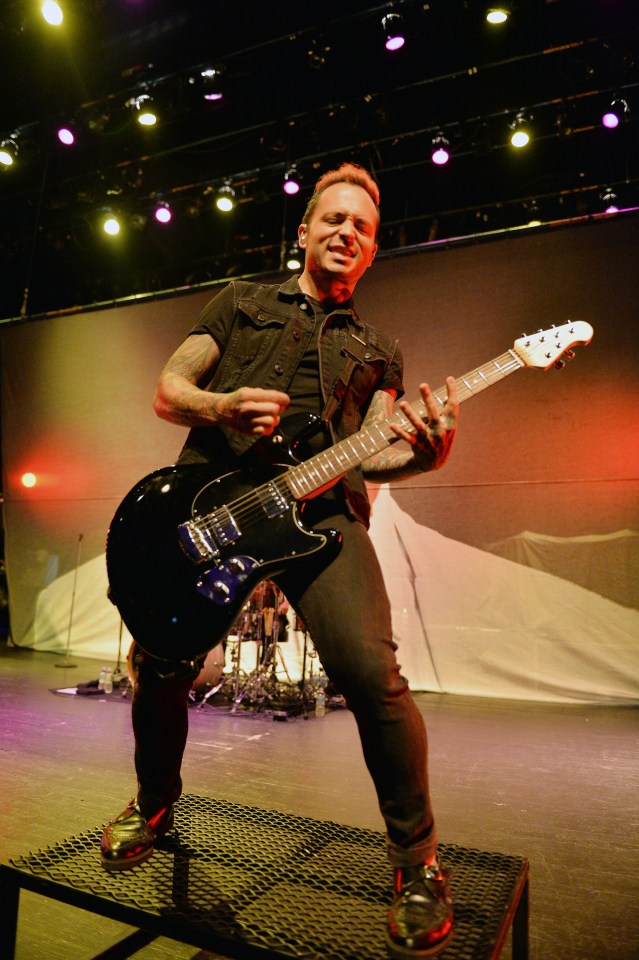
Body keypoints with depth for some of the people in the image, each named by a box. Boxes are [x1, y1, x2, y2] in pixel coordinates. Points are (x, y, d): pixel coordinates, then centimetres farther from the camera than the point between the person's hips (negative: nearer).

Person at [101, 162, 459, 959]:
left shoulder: (376, 349, 23)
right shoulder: (241, 301, 22)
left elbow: (372, 452, 11)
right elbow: (167, 389, 16)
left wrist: (422, 452, -12)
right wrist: (220, 405, -7)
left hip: (320, 506, 0)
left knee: (371, 672, -21)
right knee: (157, 665, 0)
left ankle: (416, 859, 5)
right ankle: (154, 805, 34)